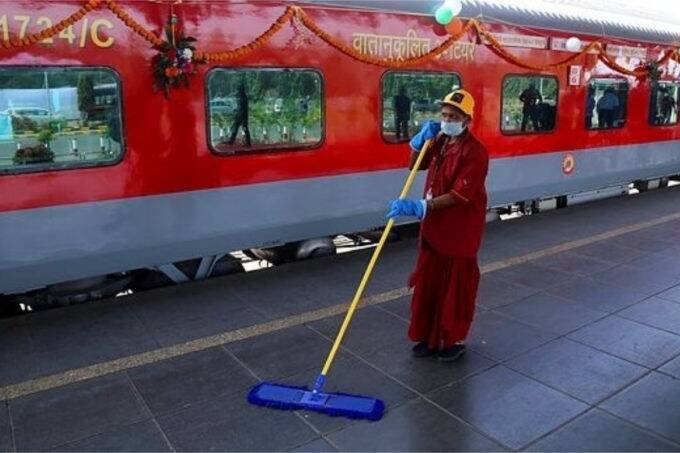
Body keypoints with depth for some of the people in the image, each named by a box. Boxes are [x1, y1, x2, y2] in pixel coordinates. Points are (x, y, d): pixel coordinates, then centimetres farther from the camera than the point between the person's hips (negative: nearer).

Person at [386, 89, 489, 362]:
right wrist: (421, 139, -1)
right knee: (427, 284, 14)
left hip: (459, 232, -7)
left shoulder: (475, 152, -20)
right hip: (433, 227, 7)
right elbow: (415, 165, 17)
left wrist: (419, 207, -34)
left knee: (456, 287, 8)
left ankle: (454, 340, 27)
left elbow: (458, 196, -27)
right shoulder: (440, 140, 5)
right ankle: (429, 337, 29)